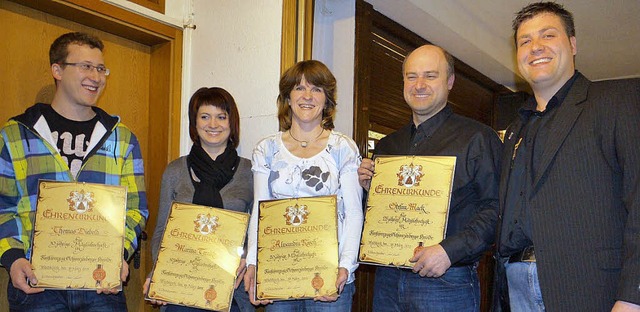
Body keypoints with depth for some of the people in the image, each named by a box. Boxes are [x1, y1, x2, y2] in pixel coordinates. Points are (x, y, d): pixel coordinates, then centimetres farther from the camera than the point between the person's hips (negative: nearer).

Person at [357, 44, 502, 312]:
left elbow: (497, 208, -13)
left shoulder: (476, 137, -5)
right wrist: (365, 188, 0)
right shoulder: (387, 145, 13)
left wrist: (450, 250, -21)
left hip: (445, 282, -5)